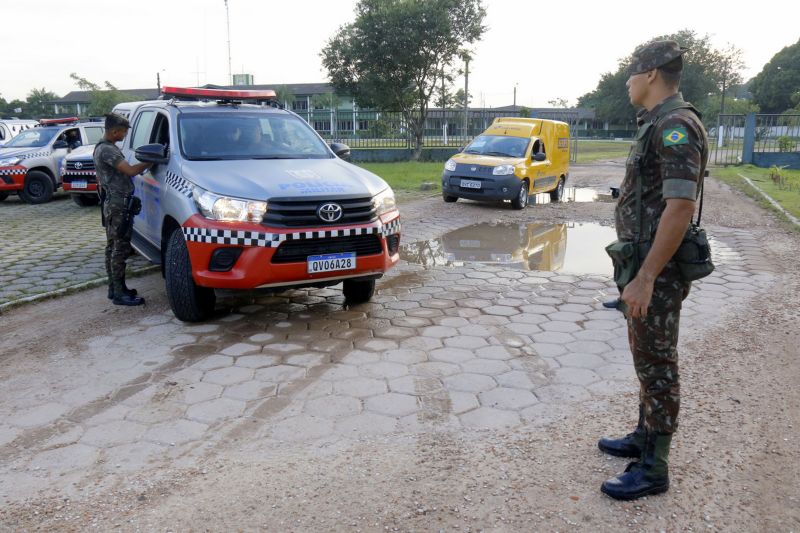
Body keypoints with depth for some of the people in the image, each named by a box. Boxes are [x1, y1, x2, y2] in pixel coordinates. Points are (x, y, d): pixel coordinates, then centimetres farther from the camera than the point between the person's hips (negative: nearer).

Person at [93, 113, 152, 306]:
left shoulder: (103, 147, 16)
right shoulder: (107, 150, -18)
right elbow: (131, 170, -25)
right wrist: (151, 161, -15)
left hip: (112, 203, 11)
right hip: (119, 204, -11)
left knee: (112, 247, 14)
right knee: (120, 248, -8)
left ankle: (114, 288, 23)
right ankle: (119, 293, -4)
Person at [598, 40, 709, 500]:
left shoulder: (676, 125, -18)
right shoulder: (660, 124, 13)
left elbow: (680, 207, -26)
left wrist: (644, 278, -26)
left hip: (657, 269, -10)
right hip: (646, 262, 10)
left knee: (657, 363, -1)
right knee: (647, 357, 19)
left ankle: (654, 468, 12)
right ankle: (646, 437, 34)